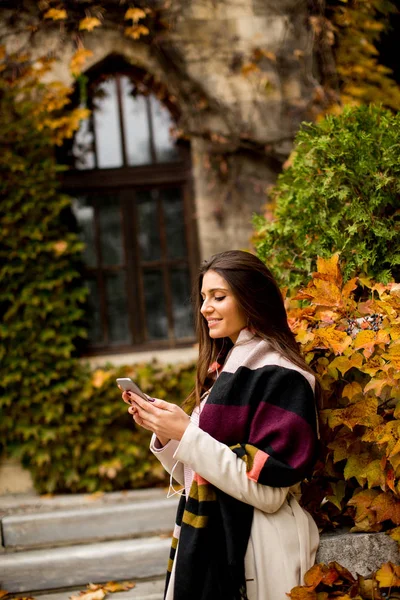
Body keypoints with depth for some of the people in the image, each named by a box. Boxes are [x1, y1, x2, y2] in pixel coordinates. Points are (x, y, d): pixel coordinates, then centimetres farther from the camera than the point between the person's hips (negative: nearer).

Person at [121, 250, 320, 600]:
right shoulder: (226, 370, 9)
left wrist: (188, 435, -21)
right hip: (211, 542, 8)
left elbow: (268, 491, -21)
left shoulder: (279, 376, -15)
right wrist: (165, 434, -4)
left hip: (258, 554, -7)